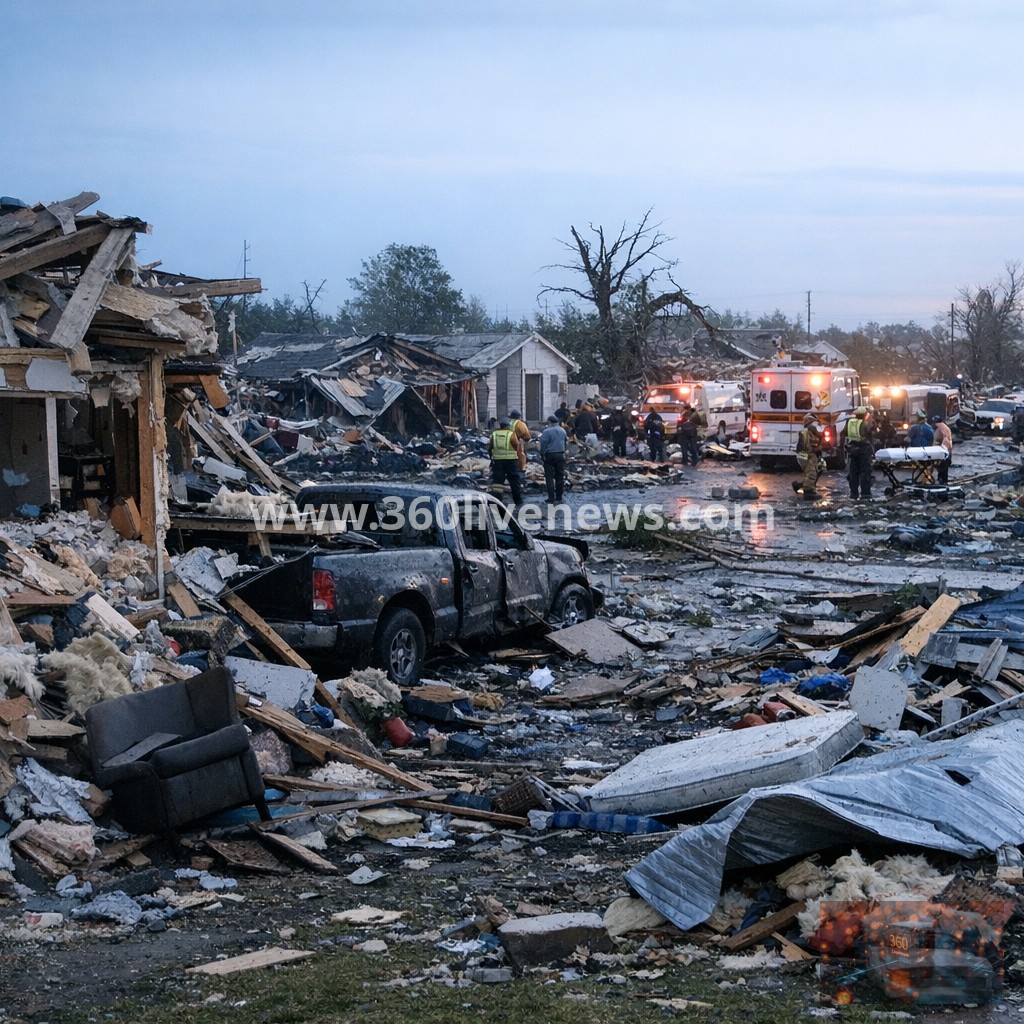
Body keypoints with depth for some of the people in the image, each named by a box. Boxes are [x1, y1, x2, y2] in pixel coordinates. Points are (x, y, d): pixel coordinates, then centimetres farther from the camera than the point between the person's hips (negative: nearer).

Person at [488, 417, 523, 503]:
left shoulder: (494, 434, 3)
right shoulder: (512, 434, -7)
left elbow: (489, 448, 8)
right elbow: (517, 447, -6)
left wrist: (492, 457, 20)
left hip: (497, 460, 2)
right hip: (511, 460, -2)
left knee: (497, 480, 5)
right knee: (515, 480, 9)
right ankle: (518, 499, 14)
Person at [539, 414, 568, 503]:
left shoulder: (546, 431, -13)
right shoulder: (563, 430, 7)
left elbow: (543, 445, -13)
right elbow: (566, 442, 14)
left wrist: (542, 455, -1)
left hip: (549, 456, -5)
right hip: (561, 455, 5)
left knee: (549, 477, 0)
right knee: (560, 476, 12)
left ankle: (551, 498, -6)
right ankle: (559, 498, 16)